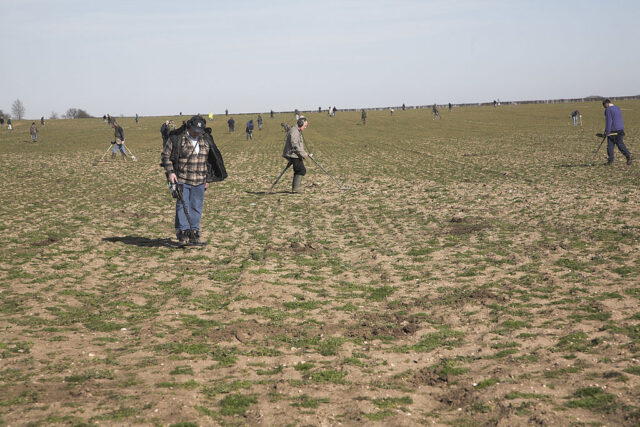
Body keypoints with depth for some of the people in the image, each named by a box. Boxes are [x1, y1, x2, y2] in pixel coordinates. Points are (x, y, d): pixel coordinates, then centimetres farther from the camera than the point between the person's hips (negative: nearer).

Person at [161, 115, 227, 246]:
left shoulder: (205, 140, 9)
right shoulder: (177, 138, -6)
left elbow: (209, 160, 19)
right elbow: (165, 155, -1)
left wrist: (207, 178, 17)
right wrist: (170, 172, -11)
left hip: (199, 181, 4)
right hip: (182, 180, -4)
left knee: (196, 207, 6)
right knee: (182, 206, -7)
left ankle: (194, 234, 13)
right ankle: (182, 234, -5)